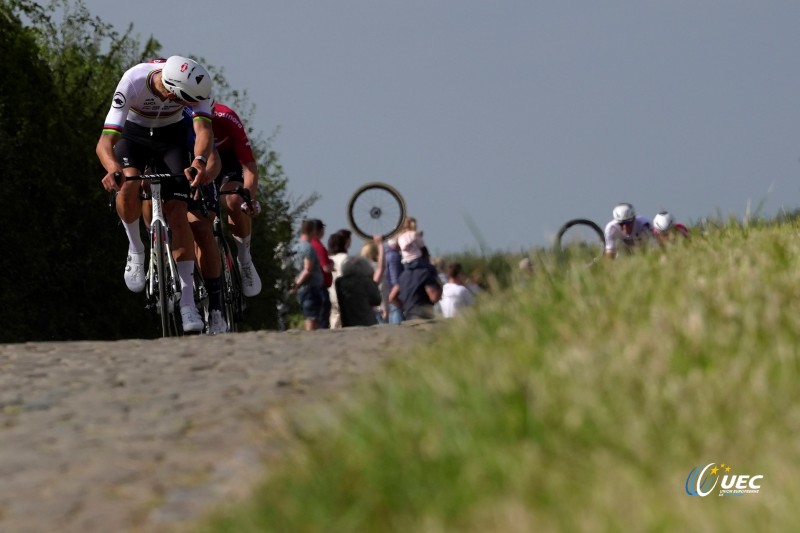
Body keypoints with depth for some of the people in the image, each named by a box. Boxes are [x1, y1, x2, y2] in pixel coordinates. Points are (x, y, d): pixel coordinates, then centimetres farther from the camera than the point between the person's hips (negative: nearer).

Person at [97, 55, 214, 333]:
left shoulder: (193, 85, -32)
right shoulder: (133, 82, -38)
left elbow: (203, 129, -40)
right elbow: (105, 143, -41)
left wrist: (200, 161, -61)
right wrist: (112, 168, -63)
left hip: (172, 135, 1)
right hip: (133, 133, -1)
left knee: (177, 213, -13)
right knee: (129, 187, -32)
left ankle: (187, 302, -9)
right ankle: (136, 250, -4)